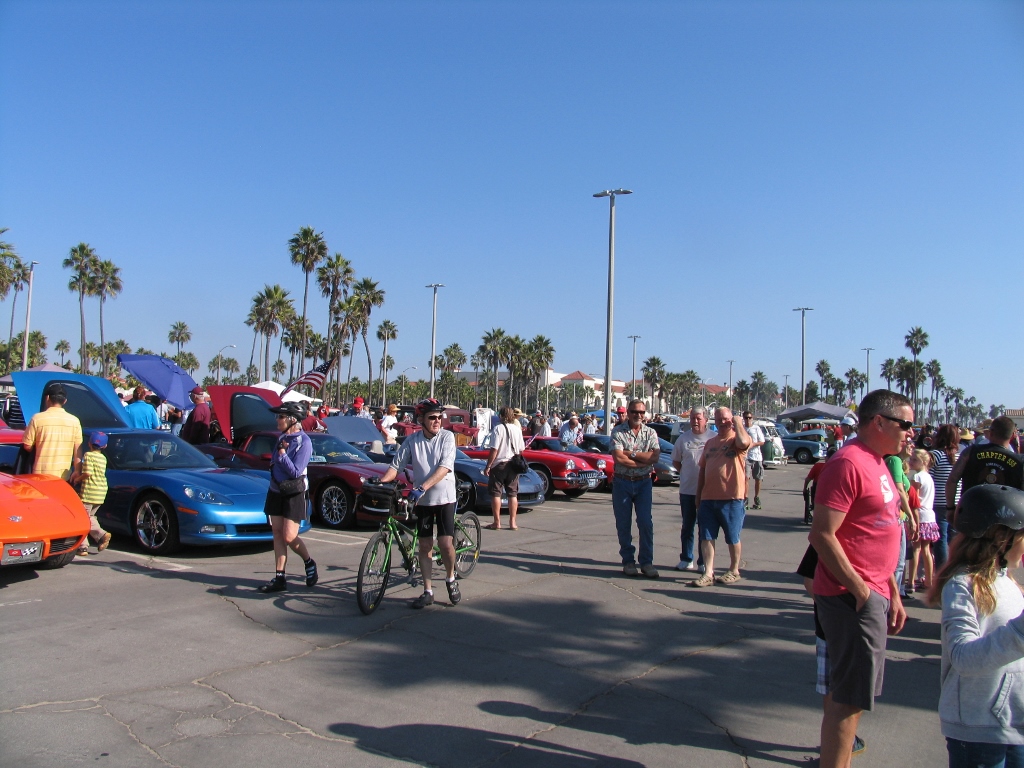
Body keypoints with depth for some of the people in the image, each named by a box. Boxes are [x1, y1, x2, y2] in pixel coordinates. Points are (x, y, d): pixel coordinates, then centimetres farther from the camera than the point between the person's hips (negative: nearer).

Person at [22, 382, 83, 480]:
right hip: (64, 477, 2)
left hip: (41, 475, -2)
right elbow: (78, 452, 2)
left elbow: (27, 446, 0)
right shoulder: (74, 421, -1)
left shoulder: (37, 418, -7)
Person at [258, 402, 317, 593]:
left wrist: (282, 453, -18)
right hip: (276, 491, 7)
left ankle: (309, 564, 19)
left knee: (289, 537, -8)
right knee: (277, 534, 7)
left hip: (294, 494, -7)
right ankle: (279, 578, 12)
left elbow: (295, 472, -21)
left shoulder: (304, 442, -17)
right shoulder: (282, 437, 6)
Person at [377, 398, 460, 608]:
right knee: (425, 545, 6)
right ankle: (428, 591, 16)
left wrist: (422, 487, -29)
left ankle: (451, 579, 21)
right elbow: (396, 466, -2)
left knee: (445, 544, -7)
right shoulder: (412, 440, -1)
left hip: (444, 498, -2)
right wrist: (380, 482, -21)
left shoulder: (447, 437, -8)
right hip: (422, 500, 2)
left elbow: (444, 468, -18)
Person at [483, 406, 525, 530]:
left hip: (499, 464, -5)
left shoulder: (498, 429, -12)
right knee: (513, 493, 9)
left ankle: (497, 522, 3)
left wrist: (488, 466, -12)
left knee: (496, 493, 3)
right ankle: (512, 522, 9)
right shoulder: (517, 429, 5)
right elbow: (521, 450, 10)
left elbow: (494, 450, -16)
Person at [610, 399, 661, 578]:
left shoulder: (650, 433, 4)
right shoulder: (618, 432, -3)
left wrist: (631, 453, -15)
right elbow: (618, 458, -15)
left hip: (643, 483, 1)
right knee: (623, 524, 5)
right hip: (622, 482, -1)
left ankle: (646, 562, 6)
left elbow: (655, 457, -11)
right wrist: (644, 461, -14)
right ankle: (628, 561, 16)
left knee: (646, 523, -2)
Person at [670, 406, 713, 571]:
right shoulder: (683, 438, 5)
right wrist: (686, 473, 1)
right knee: (687, 526, 11)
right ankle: (686, 559, 21)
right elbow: (676, 462, 13)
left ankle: (704, 562, 13)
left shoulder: (714, 438, -4)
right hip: (687, 489, 2)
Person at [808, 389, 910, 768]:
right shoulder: (849, 464, -18)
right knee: (849, 698, -2)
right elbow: (822, 534, -23)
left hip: (873, 595, 10)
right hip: (854, 597, -10)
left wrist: (893, 593, 19)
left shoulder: (878, 463, 14)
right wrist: (860, 590, -20)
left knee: (848, 693, 19)